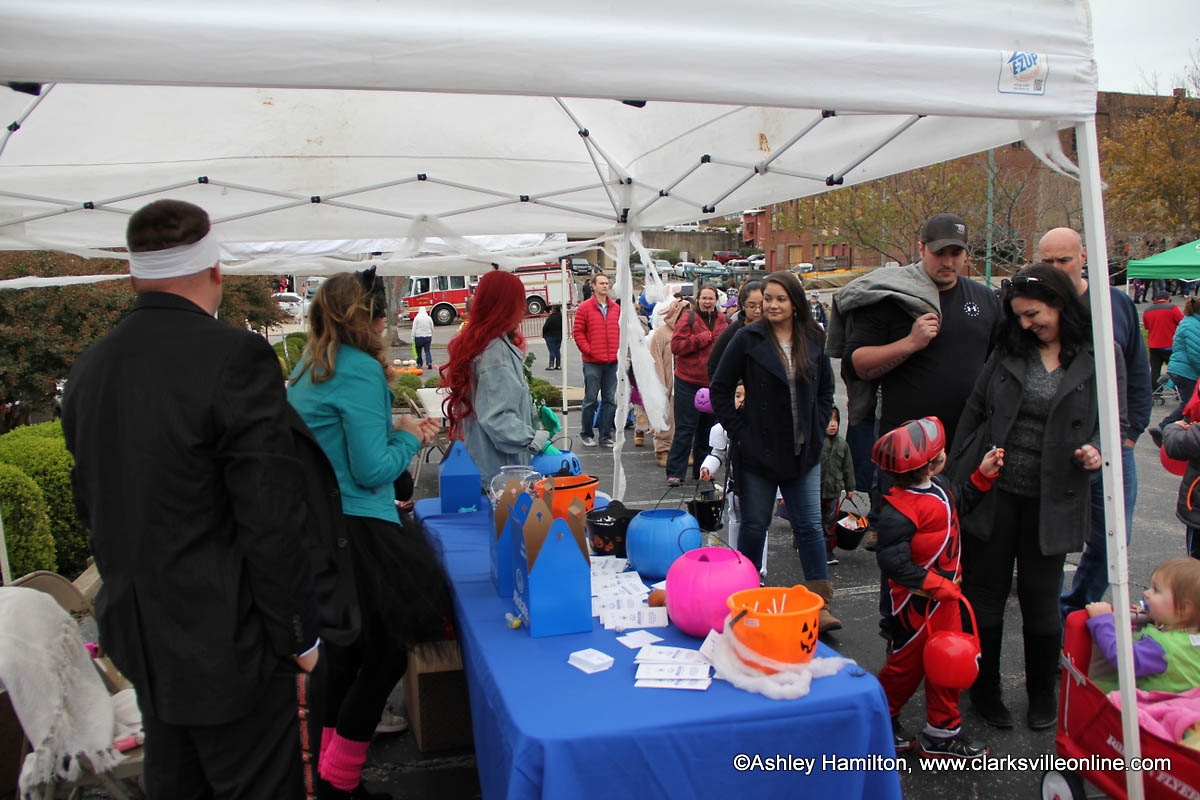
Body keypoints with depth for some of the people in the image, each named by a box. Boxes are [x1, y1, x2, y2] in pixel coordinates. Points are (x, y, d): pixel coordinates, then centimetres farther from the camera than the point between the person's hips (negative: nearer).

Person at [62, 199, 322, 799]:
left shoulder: (88, 366, 3)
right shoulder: (235, 357, -21)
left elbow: (89, 503, 12)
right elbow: (269, 521, -22)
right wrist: (298, 639, -11)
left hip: (138, 635, 8)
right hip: (225, 639, -8)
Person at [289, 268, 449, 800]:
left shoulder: (309, 366, 11)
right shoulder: (361, 369, -17)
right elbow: (372, 469, -18)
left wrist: (393, 424, 16)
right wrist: (411, 440, -1)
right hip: (356, 530, -10)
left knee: (345, 645, 20)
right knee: (388, 653, 3)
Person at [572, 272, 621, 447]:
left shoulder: (616, 308, 10)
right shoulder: (584, 308, -2)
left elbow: (621, 331, 15)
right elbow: (578, 333, -3)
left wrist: (619, 350, 4)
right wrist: (588, 350, -10)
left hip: (613, 362, 4)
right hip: (592, 362, -4)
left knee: (610, 400, 7)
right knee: (590, 399, 3)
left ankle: (606, 436, 15)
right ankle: (586, 434, 15)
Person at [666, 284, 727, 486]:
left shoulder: (721, 321, 7)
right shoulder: (688, 317, -5)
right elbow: (676, 345, -14)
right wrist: (704, 338, -14)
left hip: (713, 383, 5)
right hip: (688, 382, -5)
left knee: (707, 429, 13)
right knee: (685, 429, -4)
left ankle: (701, 469, 25)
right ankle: (674, 473, 2)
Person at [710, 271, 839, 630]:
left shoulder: (814, 340, 4)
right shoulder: (748, 339, -6)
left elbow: (826, 390, 16)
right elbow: (720, 389, -2)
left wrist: (816, 428, 5)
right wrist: (737, 431, -8)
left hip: (804, 453, 3)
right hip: (758, 451, -3)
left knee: (810, 526, 4)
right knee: (754, 526, 8)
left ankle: (821, 604, 10)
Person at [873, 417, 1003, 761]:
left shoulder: (939, 487, 2)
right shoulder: (899, 510, -28)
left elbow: (962, 502, 24)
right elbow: (892, 559, -30)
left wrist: (983, 474, 13)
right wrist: (934, 585, -29)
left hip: (945, 595, 9)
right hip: (915, 602, -9)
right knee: (907, 664, 7)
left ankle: (943, 734, 28)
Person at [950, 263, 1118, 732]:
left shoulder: (1101, 356, -1)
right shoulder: (1008, 351, 5)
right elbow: (974, 413, 7)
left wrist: (1097, 450, -18)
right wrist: (955, 478, 4)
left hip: (1051, 500, -1)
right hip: (992, 493, 2)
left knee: (1041, 599, 10)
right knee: (984, 593, 9)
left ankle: (1042, 694, 31)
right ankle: (984, 689, 26)